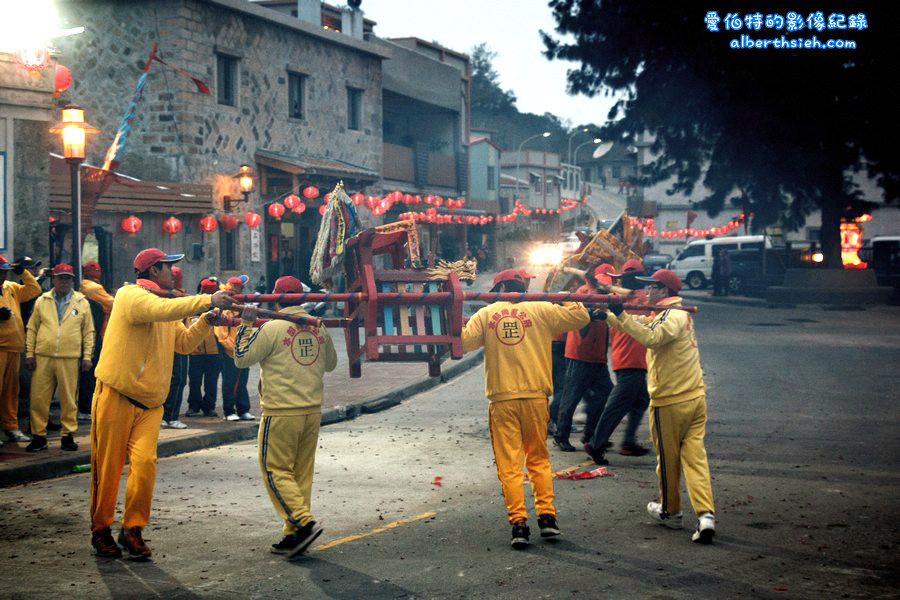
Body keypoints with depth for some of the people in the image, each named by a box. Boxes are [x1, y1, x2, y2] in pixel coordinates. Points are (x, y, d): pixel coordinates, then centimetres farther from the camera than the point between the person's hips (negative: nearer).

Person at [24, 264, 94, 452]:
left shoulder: (82, 303, 7)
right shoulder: (42, 301, 9)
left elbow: (88, 332, 8)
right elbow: (31, 329, 10)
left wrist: (87, 356, 1)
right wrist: (29, 354, 3)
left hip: (70, 359, -1)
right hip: (43, 358, 1)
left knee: (69, 399, 3)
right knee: (38, 399, 0)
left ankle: (68, 435, 13)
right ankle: (39, 436, 10)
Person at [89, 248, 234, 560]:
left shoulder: (165, 308, 20)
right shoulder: (131, 296, -8)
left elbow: (183, 343, 22)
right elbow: (162, 310, -28)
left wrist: (205, 321, 5)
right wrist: (207, 300, -29)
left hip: (150, 403, 6)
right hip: (116, 396, -6)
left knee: (145, 463, -9)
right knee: (107, 466, 1)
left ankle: (133, 529, 2)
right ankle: (100, 529, 15)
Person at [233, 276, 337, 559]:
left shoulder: (273, 328, -11)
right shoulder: (319, 328, 6)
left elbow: (241, 358, -3)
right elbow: (331, 363, 21)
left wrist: (246, 325, 4)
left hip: (282, 413, -6)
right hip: (313, 411, 6)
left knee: (276, 470, 2)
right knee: (301, 472, 11)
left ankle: (304, 522, -13)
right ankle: (294, 535, 13)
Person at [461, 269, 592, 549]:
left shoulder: (486, 314, 3)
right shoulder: (540, 310, 3)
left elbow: (462, 342, 0)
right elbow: (581, 317, 4)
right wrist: (564, 299, 20)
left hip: (501, 399, -1)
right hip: (535, 395, 1)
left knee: (509, 464, 3)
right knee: (538, 458, 15)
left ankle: (518, 522, -3)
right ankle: (547, 515, 10)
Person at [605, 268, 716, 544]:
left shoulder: (673, 316, -15)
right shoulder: (677, 314, 15)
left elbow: (650, 337, -33)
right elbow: (641, 324, 22)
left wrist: (621, 315, -35)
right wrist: (607, 314, 19)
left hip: (669, 403, -8)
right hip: (695, 398, 8)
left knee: (668, 460, 9)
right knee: (695, 456, 1)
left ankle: (670, 512, 24)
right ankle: (706, 514, -10)